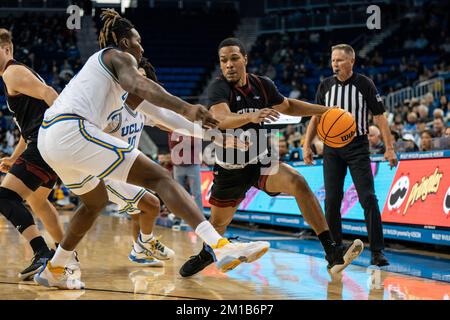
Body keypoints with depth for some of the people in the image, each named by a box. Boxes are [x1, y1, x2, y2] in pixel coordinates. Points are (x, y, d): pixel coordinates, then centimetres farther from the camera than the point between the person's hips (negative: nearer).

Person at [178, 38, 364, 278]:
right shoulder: (219, 88, -20)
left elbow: (287, 106, 15)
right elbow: (222, 119, -41)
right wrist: (250, 116, -60)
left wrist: (324, 110, 5)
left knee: (298, 183, -25)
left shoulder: (262, 85, -5)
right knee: (218, 222, 13)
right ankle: (206, 253, 51)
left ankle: (332, 253, -30)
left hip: (261, 161, 2)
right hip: (230, 168, -2)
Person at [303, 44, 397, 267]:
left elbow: (379, 117, -4)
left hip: (357, 146, -3)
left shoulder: (365, 84, -4)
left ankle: (377, 251, -9)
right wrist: (307, 145, 5)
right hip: (332, 147, 3)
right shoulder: (325, 86, 5)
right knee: (332, 200, 2)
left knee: (368, 198, -11)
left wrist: (389, 148, -10)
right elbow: (316, 117, 12)